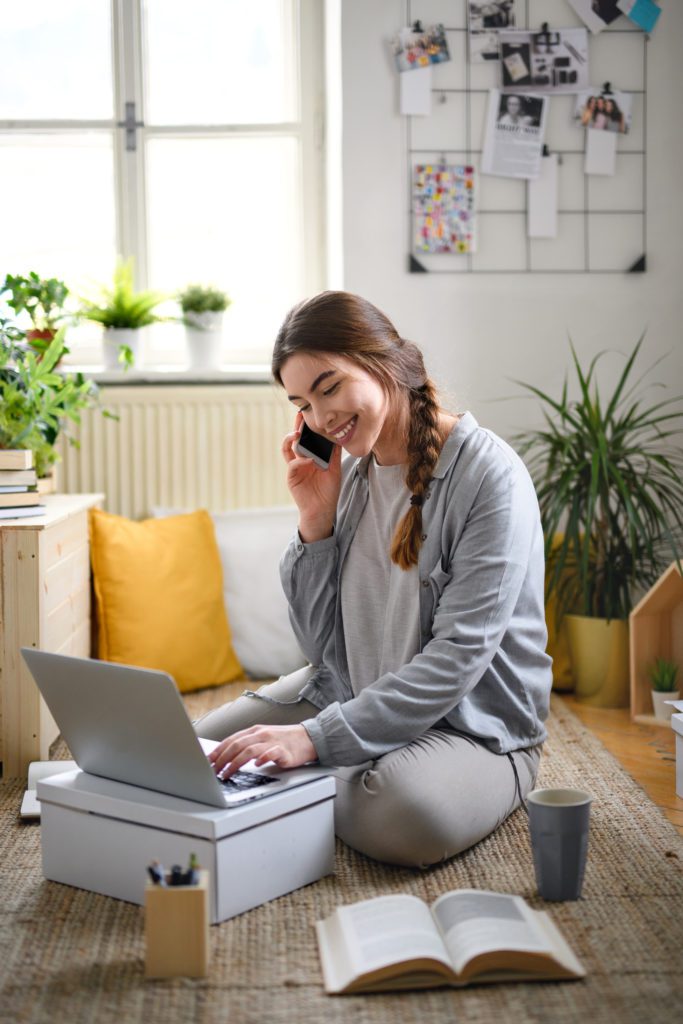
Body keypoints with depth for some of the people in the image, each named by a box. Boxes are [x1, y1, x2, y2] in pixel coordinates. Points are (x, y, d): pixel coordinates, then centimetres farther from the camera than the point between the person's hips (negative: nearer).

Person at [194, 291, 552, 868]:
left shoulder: (489, 477, -18)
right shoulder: (348, 474, 2)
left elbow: (457, 657, -24)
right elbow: (324, 648, 3)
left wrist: (316, 737, -30)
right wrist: (316, 522, -10)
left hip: (475, 728, -5)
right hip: (349, 694, 6)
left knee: (402, 813, -35)